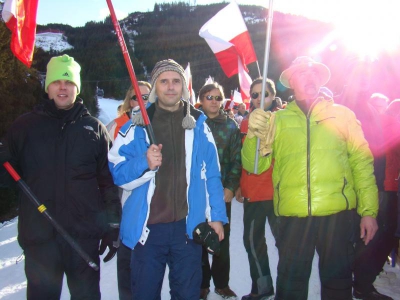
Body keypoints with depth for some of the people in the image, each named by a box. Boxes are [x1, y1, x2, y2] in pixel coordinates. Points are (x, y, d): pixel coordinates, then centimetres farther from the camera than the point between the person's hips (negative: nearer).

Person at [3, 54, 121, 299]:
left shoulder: (95, 128, 4)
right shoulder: (24, 126, 5)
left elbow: (108, 180, 3)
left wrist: (112, 228, 0)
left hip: (85, 234, 0)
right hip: (38, 235, 0)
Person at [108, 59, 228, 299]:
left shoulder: (198, 125, 3)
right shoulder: (137, 126, 0)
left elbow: (211, 175, 6)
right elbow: (116, 172, -3)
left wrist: (216, 215, 3)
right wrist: (144, 163, -21)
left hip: (188, 227, 1)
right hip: (147, 228, 0)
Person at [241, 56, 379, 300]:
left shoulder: (342, 114, 10)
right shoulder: (277, 120, 10)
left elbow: (362, 162, 7)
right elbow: (254, 166, 4)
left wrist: (369, 210, 2)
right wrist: (254, 133, -14)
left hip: (337, 213, 1)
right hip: (292, 215, 0)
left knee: (338, 280, 13)